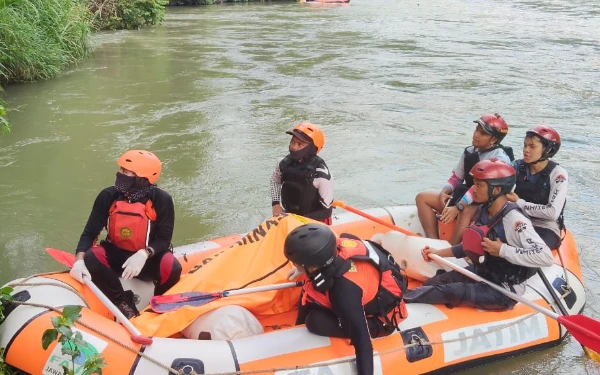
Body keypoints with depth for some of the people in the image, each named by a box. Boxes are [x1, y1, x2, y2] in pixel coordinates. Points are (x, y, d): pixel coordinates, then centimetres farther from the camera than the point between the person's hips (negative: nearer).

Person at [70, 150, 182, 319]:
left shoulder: (161, 200, -17)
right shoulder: (108, 196, -11)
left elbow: (163, 240, -16)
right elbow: (90, 232, -7)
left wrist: (144, 254, -37)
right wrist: (79, 260, -25)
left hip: (148, 259, -2)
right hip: (116, 256, 2)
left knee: (172, 268, -32)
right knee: (91, 257, -28)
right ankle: (122, 303, -12)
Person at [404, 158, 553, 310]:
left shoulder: (514, 219, -26)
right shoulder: (483, 210, 0)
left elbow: (546, 257, -34)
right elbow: (472, 246, 15)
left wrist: (503, 250, -31)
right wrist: (438, 253, 11)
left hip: (503, 291, -9)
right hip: (482, 274, 9)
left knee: (449, 292, -20)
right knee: (432, 284, -2)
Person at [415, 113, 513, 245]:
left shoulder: (500, 157, -15)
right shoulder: (469, 152, 9)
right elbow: (457, 176, 13)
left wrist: (458, 207, -33)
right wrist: (444, 192, -9)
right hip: (463, 197, 8)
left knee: (466, 211, -42)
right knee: (422, 197, -2)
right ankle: (433, 242, -17)